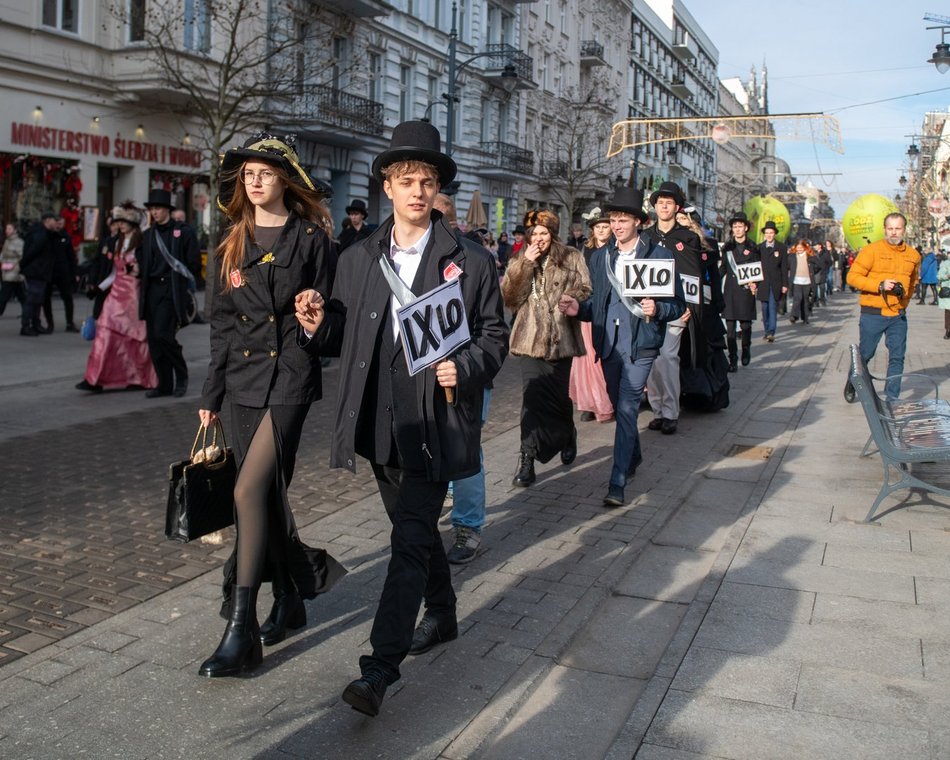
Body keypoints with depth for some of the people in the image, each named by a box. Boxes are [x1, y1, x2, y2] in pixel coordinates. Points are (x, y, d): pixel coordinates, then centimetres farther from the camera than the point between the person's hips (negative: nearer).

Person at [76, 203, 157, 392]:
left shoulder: (142, 243, -6)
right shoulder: (117, 243, 14)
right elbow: (114, 272, 17)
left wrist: (135, 270, -21)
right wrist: (99, 287, 9)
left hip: (135, 292, -6)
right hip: (117, 291, 6)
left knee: (136, 337, 2)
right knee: (106, 331, -4)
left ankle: (141, 378, 19)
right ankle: (95, 379, -4)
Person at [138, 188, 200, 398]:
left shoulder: (184, 232, -1)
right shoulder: (148, 235, 16)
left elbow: (194, 263, -1)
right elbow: (142, 263, 21)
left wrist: (178, 279, -1)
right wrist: (140, 273, 3)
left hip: (172, 291, -6)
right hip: (152, 291, 6)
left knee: (163, 335, -15)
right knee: (154, 338, 4)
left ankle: (181, 375, 6)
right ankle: (164, 384, 12)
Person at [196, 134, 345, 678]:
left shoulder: (311, 238, -2)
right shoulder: (235, 244, 12)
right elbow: (222, 321, 13)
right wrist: (212, 394, 12)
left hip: (290, 376, -6)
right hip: (243, 379, 6)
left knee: (251, 490, -15)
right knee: (267, 492, 11)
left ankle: (242, 631, -8)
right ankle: (291, 596, 29)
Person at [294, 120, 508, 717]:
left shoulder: (471, 262, -2)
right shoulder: (357, 261, 9)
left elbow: (496, 335, 0)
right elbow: (343, 340, 12)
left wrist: (465, 368, -19)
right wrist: (317, 325, -9)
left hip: (436, 422, -5)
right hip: (380, 424, 5)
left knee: (411, 539, -8)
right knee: (415, 527, 20)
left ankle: (381, 667, -3)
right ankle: (442, 615, 42)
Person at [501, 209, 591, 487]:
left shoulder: (572, 258, 7)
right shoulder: (519, 262, 12)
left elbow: (585, 289, 3)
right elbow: (509, 297, -1)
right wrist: (525, 264, -9)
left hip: (560, 337, 0)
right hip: (530, 337, 0)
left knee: (558, 394, 9)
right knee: (533, 395, -12)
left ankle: (567, 434, 41)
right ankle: (527, 459, -9)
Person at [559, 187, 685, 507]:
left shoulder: (659, 256, -3)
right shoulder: (600, 257, 10)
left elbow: (678, 305, -1)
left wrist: (657, 309, -21)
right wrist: (578, 308, -5)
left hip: (640, 345, -5)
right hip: (608, 344, 5)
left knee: (627, 409, -11)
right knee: (619, 407, 18)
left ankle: (617, 483, -10)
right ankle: (633, 457, 42)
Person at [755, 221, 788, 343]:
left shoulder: (781, 248, 4)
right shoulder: (759, 248, 7)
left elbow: (784, 267, 2)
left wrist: (785, 284, -2)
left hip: (776, 284, -2)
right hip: (763, 283, 2)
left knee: (773, 308, -10)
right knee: (765, 309, 6)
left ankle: (771, 332, -14)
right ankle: (767, 331, 14)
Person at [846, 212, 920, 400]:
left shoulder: (913, 255, 9)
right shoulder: (871, 250, -6)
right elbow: (853, 277, -10)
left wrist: (905, 298, 11)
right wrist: (880, 285, -18)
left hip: (898, 316, 4)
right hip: (873, 314, -4)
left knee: (897, 357, 4)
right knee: (864, 354, 6)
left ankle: (892, 398, 13)